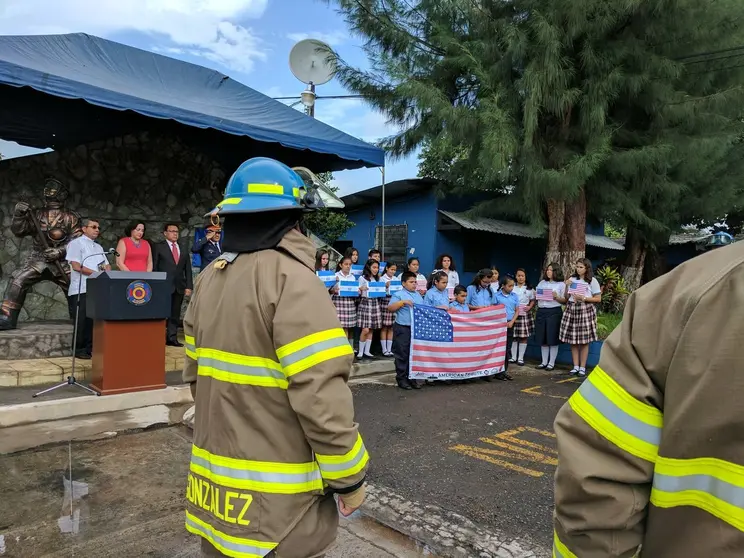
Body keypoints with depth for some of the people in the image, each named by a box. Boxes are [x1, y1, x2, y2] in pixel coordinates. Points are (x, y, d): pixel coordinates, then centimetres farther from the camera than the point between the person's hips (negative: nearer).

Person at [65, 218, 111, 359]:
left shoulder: (99, 247, 21)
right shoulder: (76, 243, -2)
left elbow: (107, 265, 19)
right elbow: (76, 266, -12)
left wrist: (107, 269, -6)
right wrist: (97, 273, -11)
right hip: (81, 290, -6)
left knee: (94, 320, 6)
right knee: (82, 321, -2)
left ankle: (90, 348, 14)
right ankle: (79, 349, 7)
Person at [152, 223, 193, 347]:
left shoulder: (184, 250, 16)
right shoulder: (158, 247, 3)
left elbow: (188, 270, 13)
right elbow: (154, 267, -1)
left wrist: (189, 286, 4)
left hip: (179, 287, 4)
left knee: (175, 314, 5)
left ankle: (172, 338, 9)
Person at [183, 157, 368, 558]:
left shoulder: (208, 280, 5)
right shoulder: (291, 279, -20)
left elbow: (196, 374, 11)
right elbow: (321, 396, -25)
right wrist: (349, 478, -12)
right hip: (274, 499, -7)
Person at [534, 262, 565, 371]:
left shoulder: (561, 284, 2)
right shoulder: (542, 283, 13)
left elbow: (564, 300, -1)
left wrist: (556, 297, -18)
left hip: (554, 312, -4)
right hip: (541, 311, 4)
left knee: (553, 338, 0)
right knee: (542, 338, 7)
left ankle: (551, 363, 9)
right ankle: (544, 361, 17)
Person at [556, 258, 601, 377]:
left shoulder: (592, 281, 3)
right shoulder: (572, 279, 10)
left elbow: (598, 299, 0)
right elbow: (566, 298, 11)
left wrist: (584, 298, -11)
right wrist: (567, 286, -4)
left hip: (586, 310, -3)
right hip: (571, 310, 3)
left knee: (584, 341, -1)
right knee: (573, 340, 2)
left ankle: (582, 367, 7)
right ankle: (575, 366, 11)